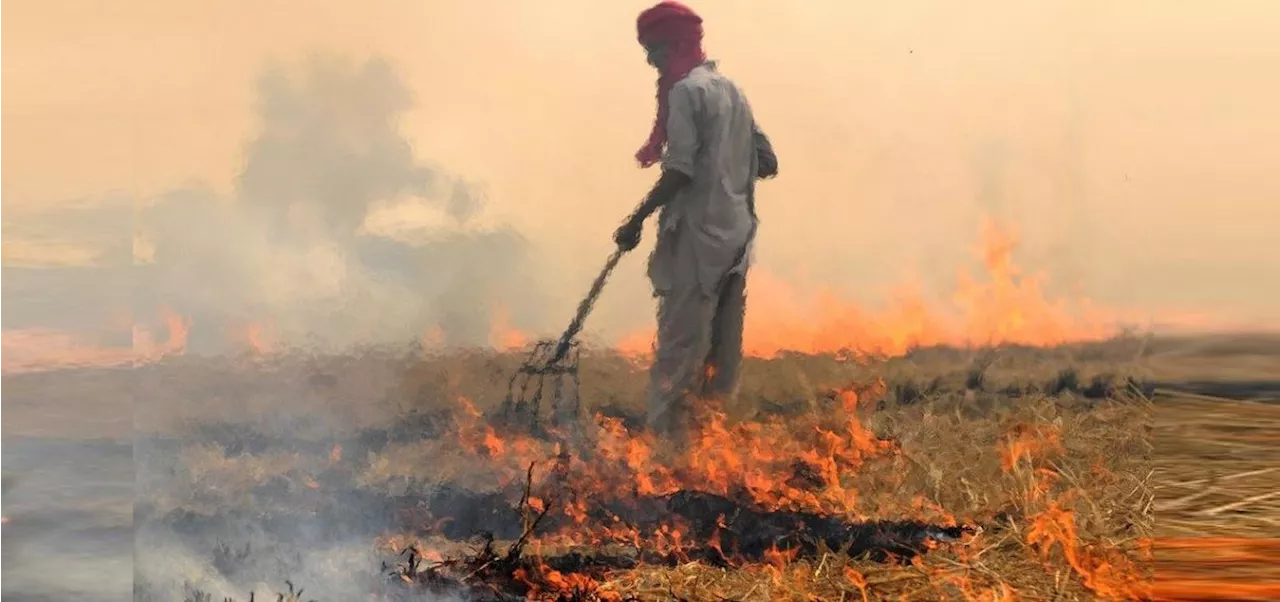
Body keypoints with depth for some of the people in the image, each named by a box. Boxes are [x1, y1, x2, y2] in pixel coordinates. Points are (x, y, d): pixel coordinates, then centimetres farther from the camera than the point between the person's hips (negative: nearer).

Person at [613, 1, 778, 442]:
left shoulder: (685, 90, -8)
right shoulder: (730, 89, 17)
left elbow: (680, 170, -16)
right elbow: (766, 162, 15)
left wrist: (636, 221, -12)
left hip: (697, 234, -8)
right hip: (735, 234, 8)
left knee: (679, 342, -10)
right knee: (722, 344, 9)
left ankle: (665, 436, -13)